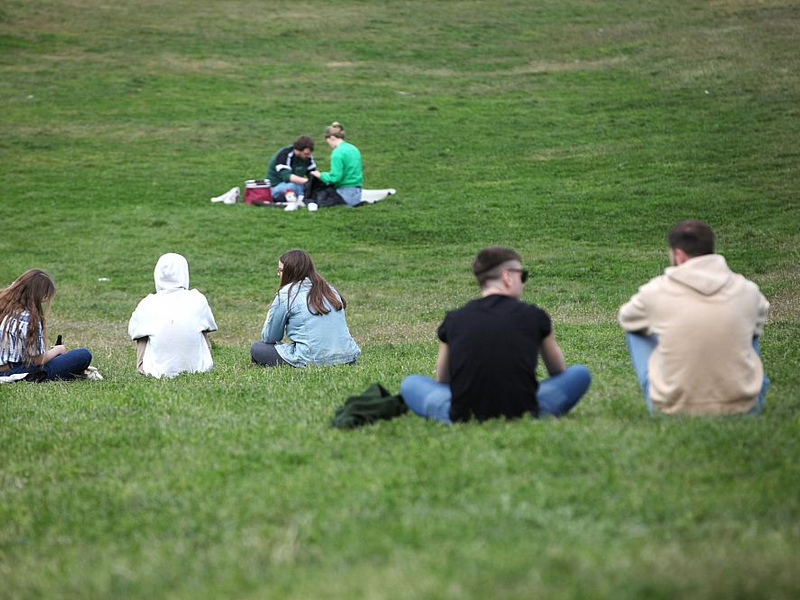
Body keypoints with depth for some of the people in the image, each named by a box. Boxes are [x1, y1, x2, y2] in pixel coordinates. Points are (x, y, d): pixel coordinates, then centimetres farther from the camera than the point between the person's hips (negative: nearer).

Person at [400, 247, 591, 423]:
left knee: (410, 383, 26)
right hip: (523, 414, -1)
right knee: (580, 373, 19)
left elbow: (442, 380, 20)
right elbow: (559, 372, 22)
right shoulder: (534, 316, 4)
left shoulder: (454, 320, 7)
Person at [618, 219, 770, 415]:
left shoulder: (656, 291, -7)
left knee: (636, 331, 22)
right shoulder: (747, 290, -3)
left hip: (674, 409, -2)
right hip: (742, 408, 2)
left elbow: (626, 319, 16)